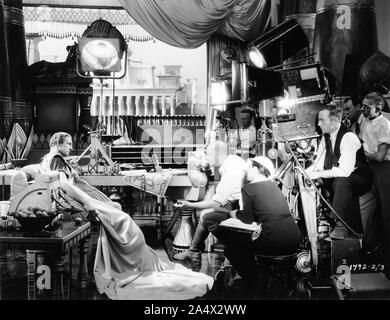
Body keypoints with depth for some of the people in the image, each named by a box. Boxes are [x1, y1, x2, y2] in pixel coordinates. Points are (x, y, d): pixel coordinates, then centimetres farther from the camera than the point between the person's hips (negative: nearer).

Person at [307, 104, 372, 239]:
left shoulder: (348, 137, -24)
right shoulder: (325, 137, 2)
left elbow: (344, 171, -31)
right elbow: (319, 163, 2)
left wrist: (319, 174, -30)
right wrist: (305, 172, -17)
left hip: (360, 178, -10)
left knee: (341, 182, -36)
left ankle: (341, 225, -27)